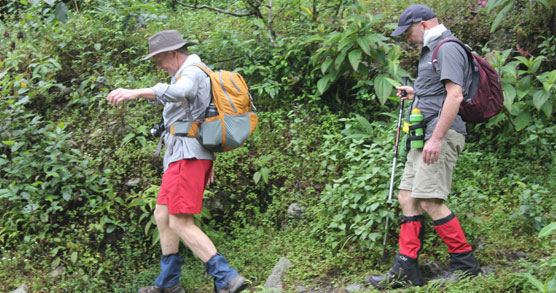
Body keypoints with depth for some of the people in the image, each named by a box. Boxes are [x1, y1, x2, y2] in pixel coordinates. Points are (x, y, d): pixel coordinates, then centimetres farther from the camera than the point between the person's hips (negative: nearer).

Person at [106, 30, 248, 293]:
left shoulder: (192, 72, -11)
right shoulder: (194, 75, 23)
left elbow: (180, 92, -36)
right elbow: (205, 116, 28)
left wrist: (135, 92, -48)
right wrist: (210, 160, 30)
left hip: (188, 155, -11)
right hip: (182, 156, 11)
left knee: (181, 223, -13)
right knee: (163, 215, 15)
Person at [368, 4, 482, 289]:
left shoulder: (448, 49, -10)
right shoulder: (430, 51, 23)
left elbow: (455, 95, -21)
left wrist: (437, 138, -25)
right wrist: (415, 94, 21)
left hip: (441, 135, -11)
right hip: (424, 136, 11)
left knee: (430, 201, -13)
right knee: (407, 198, 6)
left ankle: (465, 262, 0)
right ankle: (405, 271, 7)